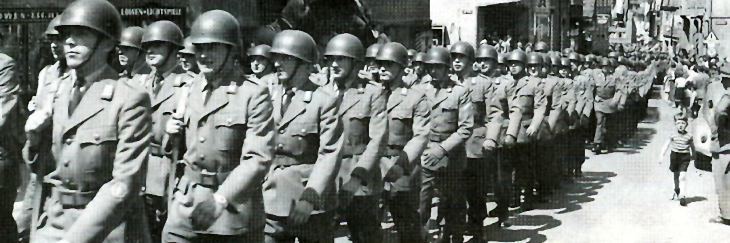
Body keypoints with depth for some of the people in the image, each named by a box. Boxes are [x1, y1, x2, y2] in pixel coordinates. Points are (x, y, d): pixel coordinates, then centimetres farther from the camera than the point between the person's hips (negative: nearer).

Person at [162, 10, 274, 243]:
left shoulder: (254, 94, -6)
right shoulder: (188, 92, 12)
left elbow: (258, 159, -15)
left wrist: (221, 199, -25)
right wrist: (172, 134, 0)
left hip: (234, 214, -4)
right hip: (184, 214, 4)